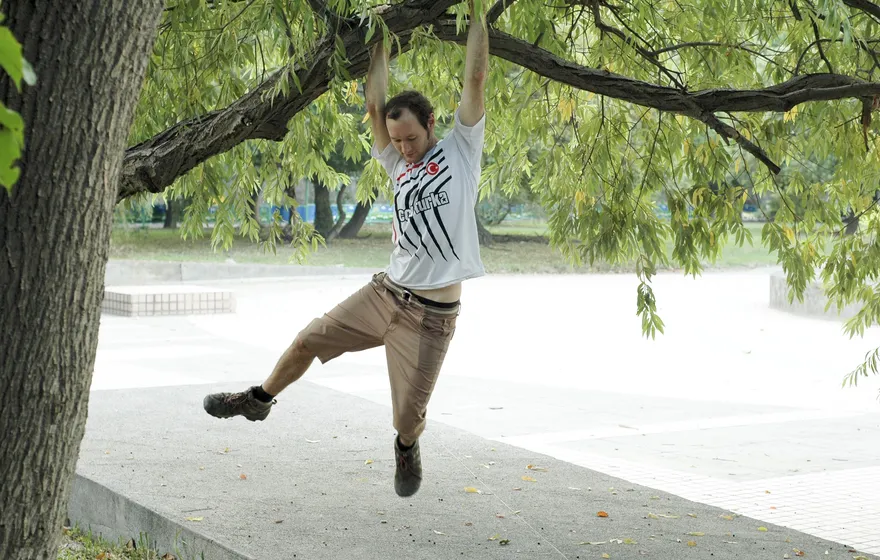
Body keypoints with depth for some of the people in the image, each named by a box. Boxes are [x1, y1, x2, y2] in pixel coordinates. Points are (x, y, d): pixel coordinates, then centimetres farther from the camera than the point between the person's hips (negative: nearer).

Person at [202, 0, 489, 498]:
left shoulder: (461, 150, -1)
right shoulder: (399, 164, 12)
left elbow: (476, 79, -6)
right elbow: (375, 104, 7)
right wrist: (383, 41, 11)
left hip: (432, 312, -5)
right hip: (386, 291, 5)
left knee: (409, 414, -1)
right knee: (310, 340, 10)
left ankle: (407, 451, 34)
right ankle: (260, 400, 35)